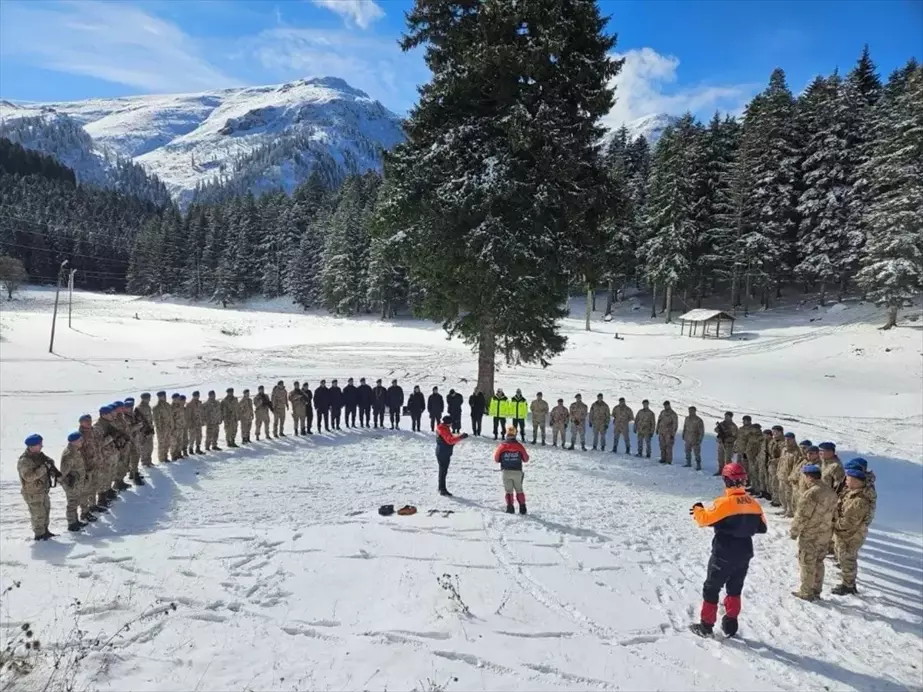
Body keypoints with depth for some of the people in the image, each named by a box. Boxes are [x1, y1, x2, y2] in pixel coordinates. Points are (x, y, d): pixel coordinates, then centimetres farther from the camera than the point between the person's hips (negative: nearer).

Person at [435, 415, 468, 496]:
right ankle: (443, 490, -3)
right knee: (443, 471, -6)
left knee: (443, 470, 18)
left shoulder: (445, 428, 13)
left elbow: (450, 438, 18)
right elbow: (450, 440, -30)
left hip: (445, 453, 11)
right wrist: (461, 437, -33)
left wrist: (460, 437, 8)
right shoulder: (443, 430, -20)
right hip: (442, 453, -11)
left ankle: (441, 488, 28)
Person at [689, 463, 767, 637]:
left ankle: (706, 626, 14)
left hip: (724, 555, -6)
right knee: (735, 590, 20)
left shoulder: (725, 502, -22)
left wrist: (697, 509, 0)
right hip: (744, 555, 6)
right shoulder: (753, 503, -1)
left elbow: (705, 519, -19)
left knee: (711, 589, 8)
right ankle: (730, 624, 25)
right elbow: (761, 527, 9)